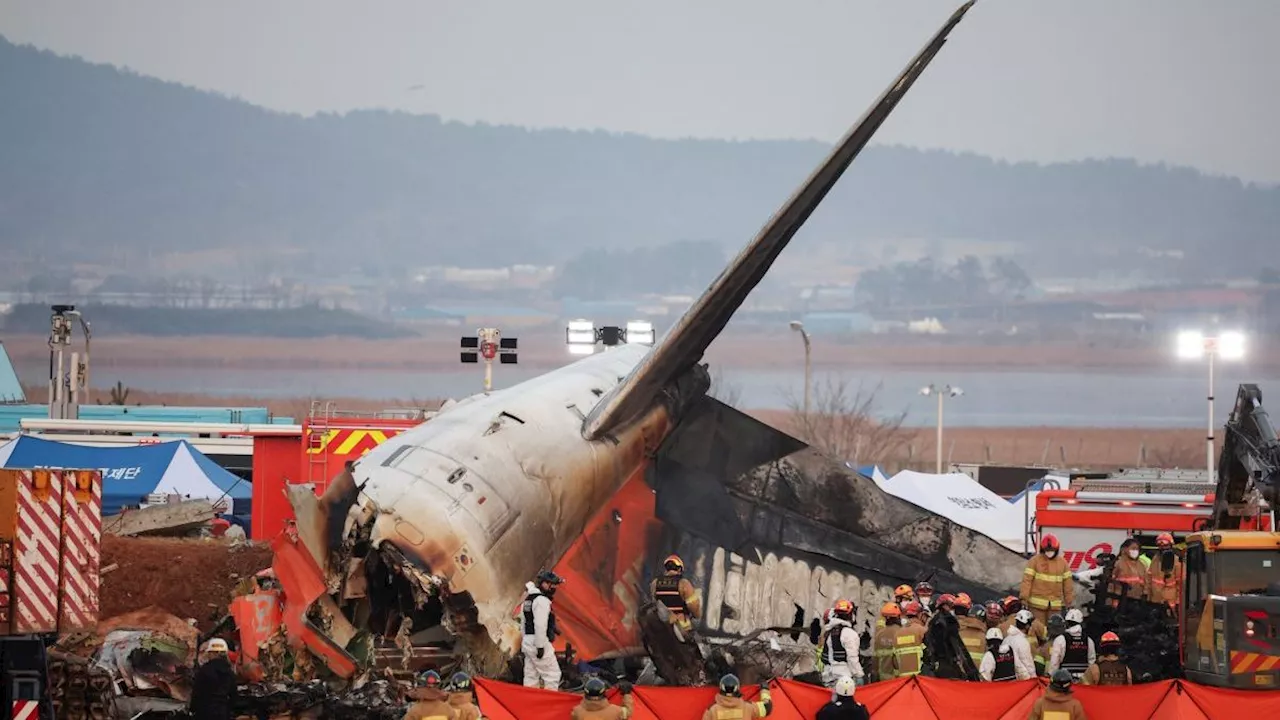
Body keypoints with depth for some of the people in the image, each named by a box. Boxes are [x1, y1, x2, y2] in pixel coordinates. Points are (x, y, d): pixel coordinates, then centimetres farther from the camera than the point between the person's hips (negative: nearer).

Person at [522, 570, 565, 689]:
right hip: (539, 642, -10)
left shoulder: (529, 598, 18)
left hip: (528, 641, 10)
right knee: (553, 675, -6)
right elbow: (540, 625, -21)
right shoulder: (542, 600, -14)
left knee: (531, 677, 11)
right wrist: (540, 646, -21)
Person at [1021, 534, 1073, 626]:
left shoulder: (1062, 562, 8)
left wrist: (1069, 602, 13)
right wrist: (1024, 598, -10)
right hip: (1037, 604, -3)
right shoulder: (1035, 560, -2)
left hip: (1055, 605, 3)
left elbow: (1067, 583, 13)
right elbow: (1027, 580, -5)